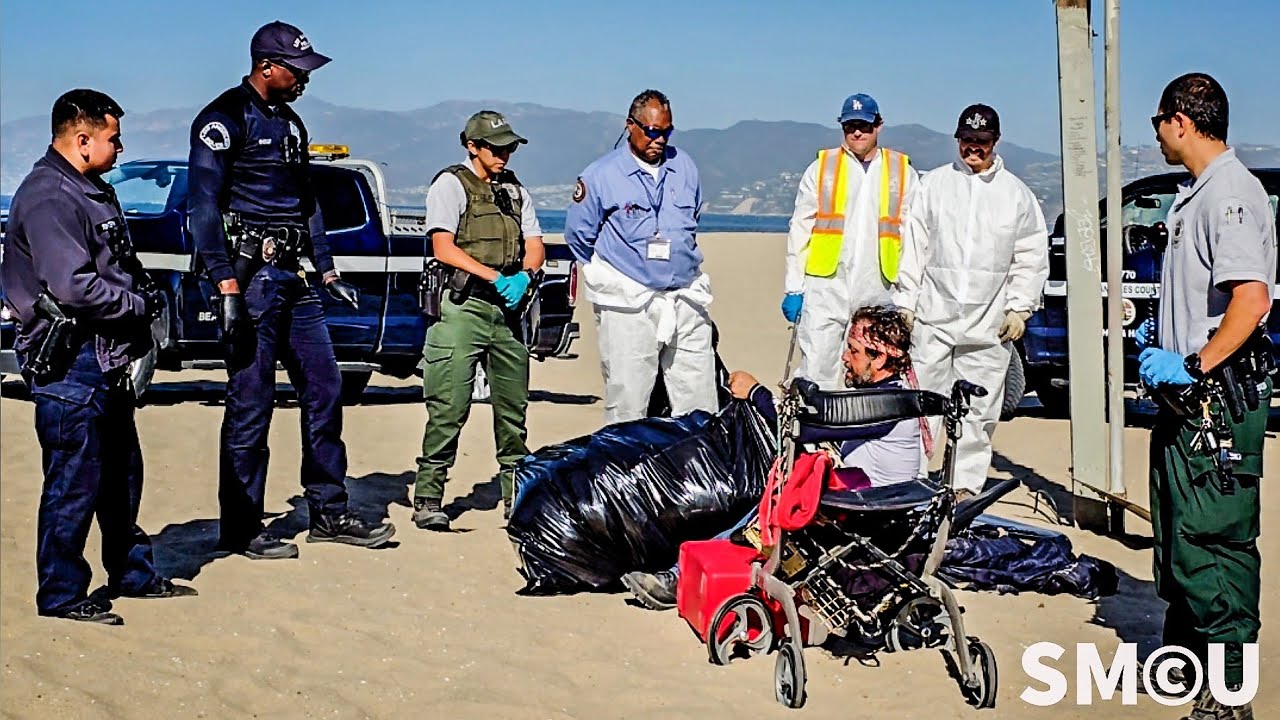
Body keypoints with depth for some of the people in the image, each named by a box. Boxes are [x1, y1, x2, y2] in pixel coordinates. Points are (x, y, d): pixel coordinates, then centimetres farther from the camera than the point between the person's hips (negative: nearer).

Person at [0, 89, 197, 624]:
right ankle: (61, 595, 8)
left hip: (108, 365, 10)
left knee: (121, 478, 19)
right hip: (69, 365, -10)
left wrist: (145, 295, 5)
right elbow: (74, 287, -25)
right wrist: (141, 305, -14)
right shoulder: (48, 198, -17)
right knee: (74, 484, -2)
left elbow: (122, 268, 25)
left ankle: (134, 575, 31)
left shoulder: (95, 192, 16)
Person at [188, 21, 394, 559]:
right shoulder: (224, 120, -8)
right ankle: (241, 529, 6)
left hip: (292, 278, 8)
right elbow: (204, 208, -14)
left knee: (323, 390, 8)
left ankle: (329, 513, 17)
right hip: (250, 276, -8)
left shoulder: (290, 123, 18)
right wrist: (227, 288, -20)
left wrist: (327, 272, 20)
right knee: (250, 404, -4)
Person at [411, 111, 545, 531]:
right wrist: (495, 277, -18)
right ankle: (427, 499, -6)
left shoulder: (515, 190, 19)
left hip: (508, 309, 6)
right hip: (463, 307, -6)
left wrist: (523, 278, -9)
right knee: (450, 407, -10)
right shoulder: (451, 184, 0)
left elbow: (535, 247, 13)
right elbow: (444, 249, -10)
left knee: (513, 405, 8)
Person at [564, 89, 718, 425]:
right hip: (628, 305, -4)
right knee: (627, 409, -1)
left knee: (700, 409, 4)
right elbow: (578, 235, 7)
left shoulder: (685, 167, 11)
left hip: (687, 300, 4)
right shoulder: (600, 175, -2)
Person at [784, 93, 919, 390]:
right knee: (814, 374, -6)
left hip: (880, 292, 1)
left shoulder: (902, 172, 9)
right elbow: (800, 230, 7)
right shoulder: (821, 168, 8)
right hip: (826, 286, -1)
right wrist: (793, 288, 1)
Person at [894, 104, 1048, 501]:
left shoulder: (1018, 195, 9)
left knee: (979, 411, 3)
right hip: (932, 317, 0)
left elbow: (1031, 258, 10)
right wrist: (906, 303, 2)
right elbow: (913, 247, 8)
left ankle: (966, 486, 12)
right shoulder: (933, 184, 8)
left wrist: (1019, 308, 1)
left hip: (989, 323, 0)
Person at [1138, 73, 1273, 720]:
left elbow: (1252, 298, -27)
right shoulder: (1194, 194, 15)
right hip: (1186, 396, 11)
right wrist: (1162, 340, 20)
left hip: (1219, 398, -11)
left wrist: (1193, 364, -25)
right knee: (1177, 535, 19)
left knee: (1212, 543, -7)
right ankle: (1183, 649, 32)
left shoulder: (1231, 193, -17)